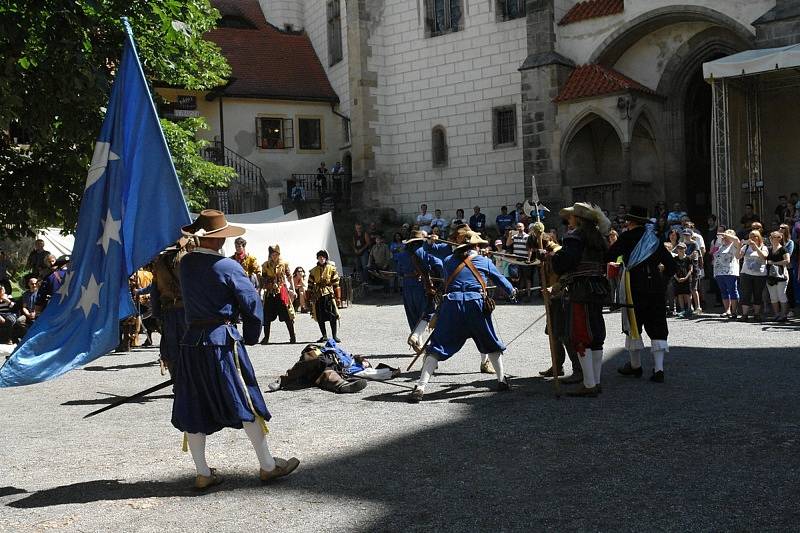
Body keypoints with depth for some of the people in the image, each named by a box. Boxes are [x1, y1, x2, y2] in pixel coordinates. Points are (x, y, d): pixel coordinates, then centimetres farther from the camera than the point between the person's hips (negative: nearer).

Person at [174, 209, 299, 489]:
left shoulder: (185, 264, 4)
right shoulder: (227, 267, -12)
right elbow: (253, 304, -9)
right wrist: (250, 338, 5)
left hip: (191, 341, 5)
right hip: (222, 341, -5)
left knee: (194, 410, 10)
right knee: (246, 404, 5)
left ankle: (203, 474, 15)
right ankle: (267, 466, 14)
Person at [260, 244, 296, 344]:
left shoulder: (284, 264, 2)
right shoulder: (265, 265, 5)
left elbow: (289, 278, 6)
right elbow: (263, 280, 10)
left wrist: (293, 290, 3)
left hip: (282, 291, -2)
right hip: (269, 293, 2)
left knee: (287, 314, -3)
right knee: (267, 316, 3)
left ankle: (292, 336, 5)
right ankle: (266, 337, 13)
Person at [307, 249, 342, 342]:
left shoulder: (331, 268, 3)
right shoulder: (314, 271, 10)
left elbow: (336, 284, 2)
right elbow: (310, 285, 12)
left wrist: (338, 297, -2)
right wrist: (310, 298, 9)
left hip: (329, 294, -3)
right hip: (317, 295, 3)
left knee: (332, 316, -6)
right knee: (320, 318, 4)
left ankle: (334, 336, 1)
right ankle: (324, 336, 14)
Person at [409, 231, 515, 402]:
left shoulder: (449, 261, 16)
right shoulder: (485, 262, 15)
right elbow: (501, 279, 28)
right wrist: (512, 291, 48)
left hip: (451, 303, 1)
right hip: (476, 304, -1)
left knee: (438, 346, -1)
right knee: (492, 343, 20)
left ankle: (420, 387, -12)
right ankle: (502, 380, 25)